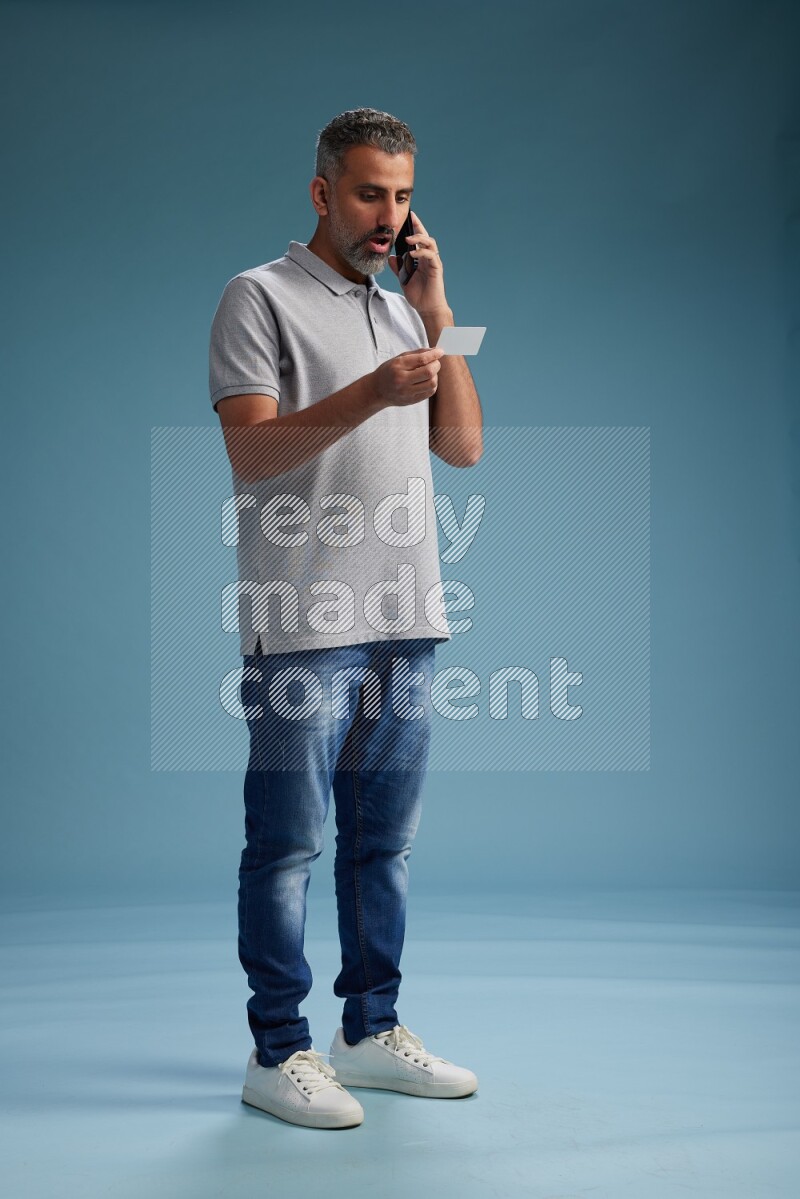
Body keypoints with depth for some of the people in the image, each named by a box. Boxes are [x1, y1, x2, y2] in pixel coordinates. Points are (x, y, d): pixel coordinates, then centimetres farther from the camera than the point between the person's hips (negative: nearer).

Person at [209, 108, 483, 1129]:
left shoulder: (404, 310, 20)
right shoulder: (261, 298, 0)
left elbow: (464, 446, 11)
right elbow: (251, 452, -11)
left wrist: (437, 317, 3)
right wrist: (370, 393, -23)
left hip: (406, 622, 6)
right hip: (303, 624, -6)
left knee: (384, 841, 11)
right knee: (288, 844, -1)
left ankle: (371, 1029, 23)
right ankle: (277, 1053, 10)